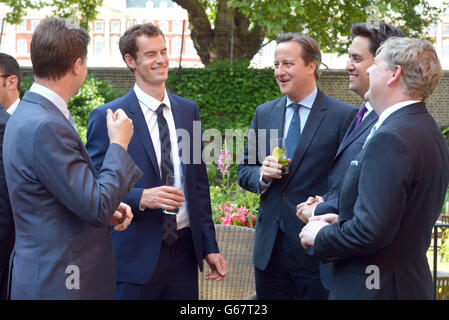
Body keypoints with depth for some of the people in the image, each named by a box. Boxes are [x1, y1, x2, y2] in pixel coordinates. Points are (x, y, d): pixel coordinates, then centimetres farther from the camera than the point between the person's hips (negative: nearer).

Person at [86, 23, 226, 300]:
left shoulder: (188, 110, 11)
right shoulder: (106, 117, -6)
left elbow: (199, 184, 14)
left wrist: (209, 246, 11)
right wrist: (140, 197, -22)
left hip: (184, 249, 5)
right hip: (135, 256, -4)